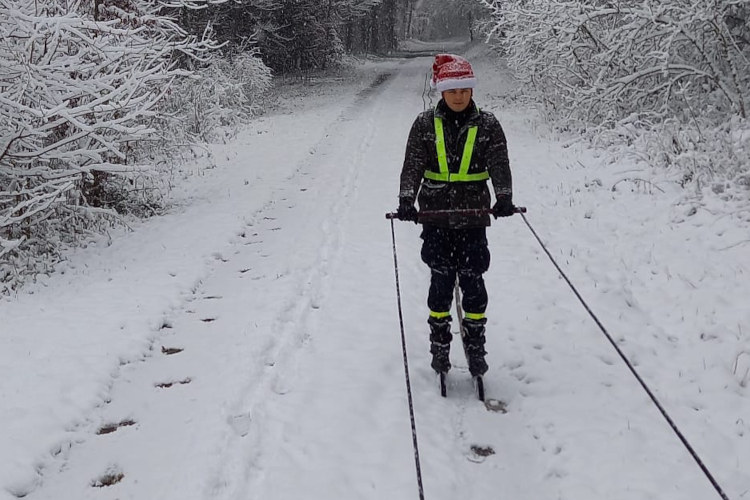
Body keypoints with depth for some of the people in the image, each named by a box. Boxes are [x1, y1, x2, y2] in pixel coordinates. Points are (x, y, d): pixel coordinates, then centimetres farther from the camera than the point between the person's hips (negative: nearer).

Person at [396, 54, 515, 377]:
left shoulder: (487, 125, 2)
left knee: (472, 280, -1)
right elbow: (412, 166, -5)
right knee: (441, 280, 2)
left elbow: (499, 164, -8)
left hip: (473, 215, 0)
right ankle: (439, 346, 16)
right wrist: (406, 200, -20)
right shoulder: (425, 124, 2)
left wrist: (504, 197, -25)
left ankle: (475, 347, 12)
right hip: (435, 215, 0)